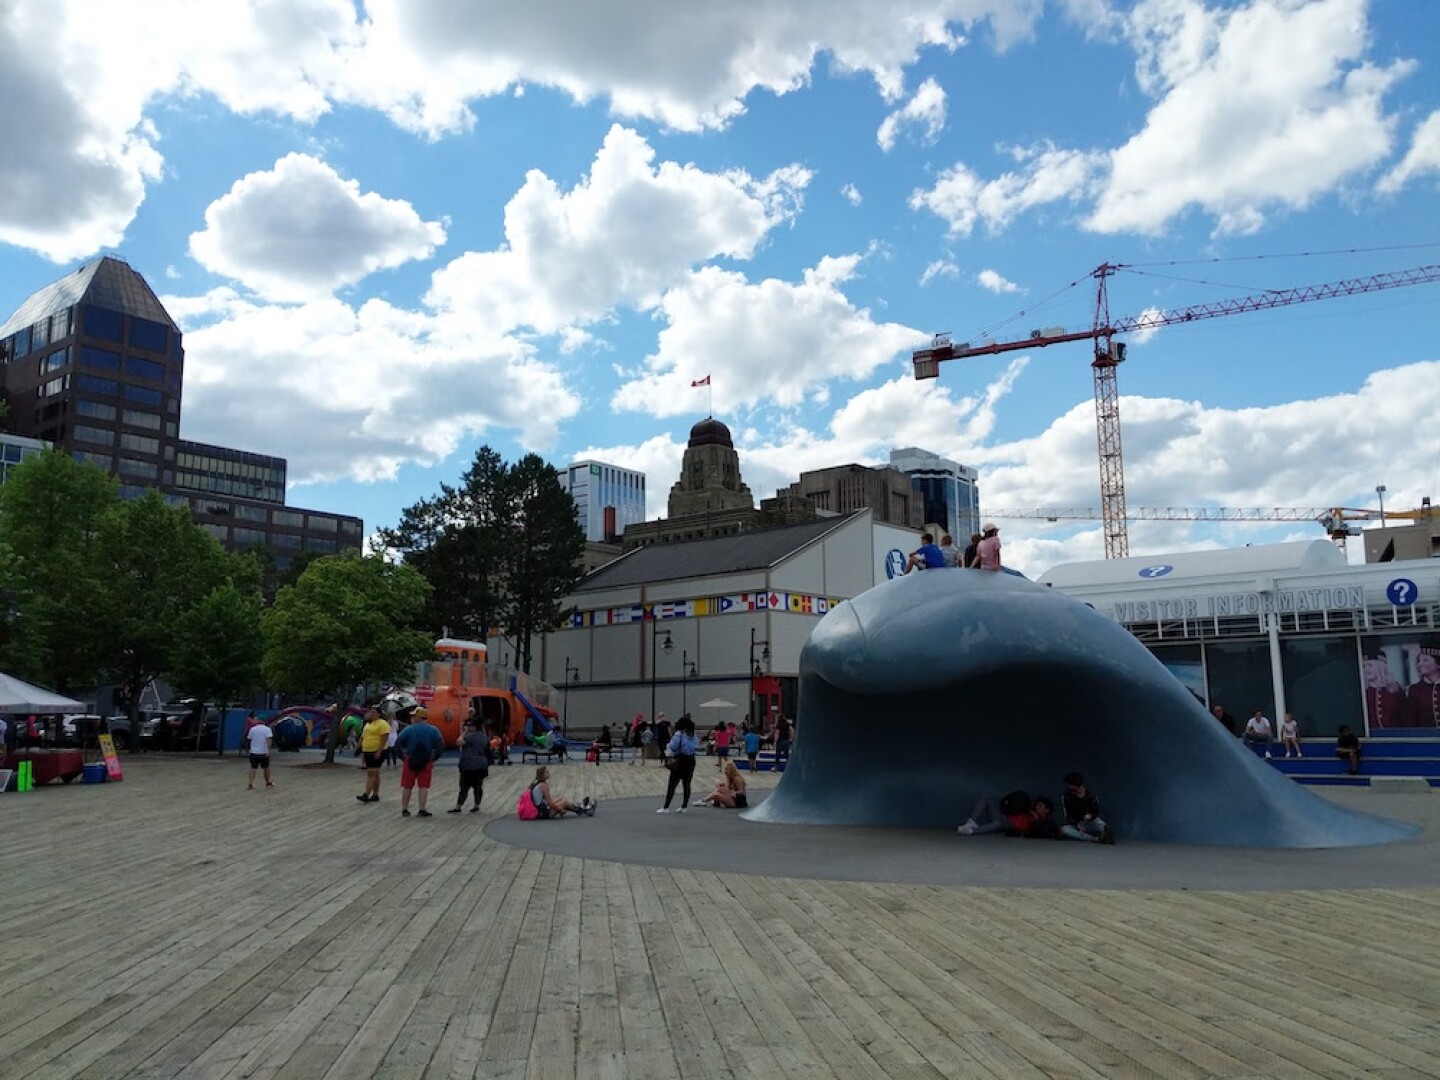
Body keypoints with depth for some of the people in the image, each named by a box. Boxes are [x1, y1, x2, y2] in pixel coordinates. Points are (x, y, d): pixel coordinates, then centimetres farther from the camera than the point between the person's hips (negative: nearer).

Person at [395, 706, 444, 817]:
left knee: (407, 786, 11)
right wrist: (433, 758, 3)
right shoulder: (434, 730, 0)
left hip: (410, 761, 0)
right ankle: (422, 810, 2)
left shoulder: (408, 729, -3)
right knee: (424, 786, 5)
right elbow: (441, 746, -5)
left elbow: (397, 745, -6)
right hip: (426, 762, 0)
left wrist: (403, 757, 2)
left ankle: (404, 810, 16)